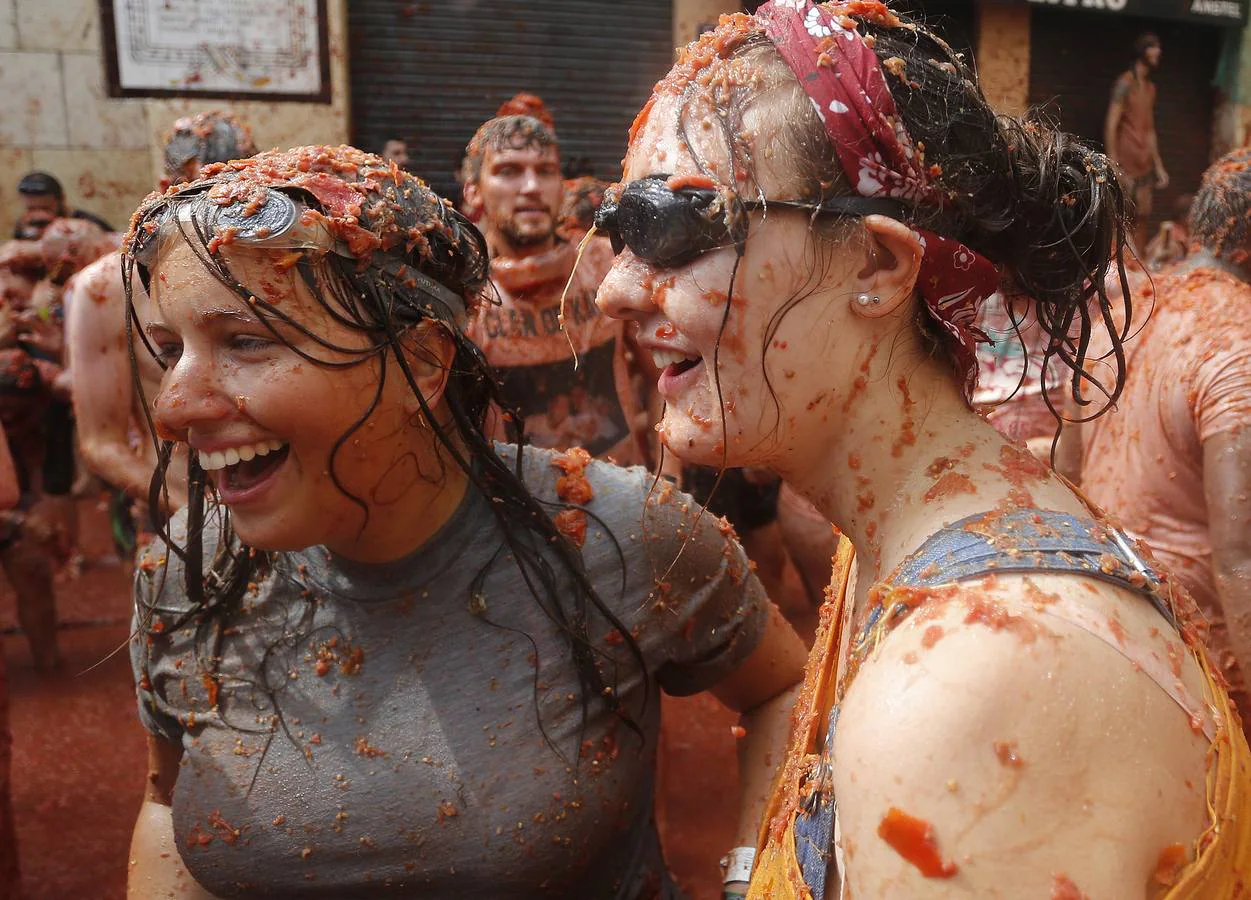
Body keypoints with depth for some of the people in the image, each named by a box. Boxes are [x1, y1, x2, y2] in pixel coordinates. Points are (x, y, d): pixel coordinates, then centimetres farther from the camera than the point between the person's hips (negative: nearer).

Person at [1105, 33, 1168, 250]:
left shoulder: (1150, 87, 16)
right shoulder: (1125, 83, -8)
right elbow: (1110, 126, -14)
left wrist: (1159, 166, 19)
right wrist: (1114, 166, -20)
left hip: (1145, 166, 8)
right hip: (1126, 165, -8)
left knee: (1141, 219, 7)